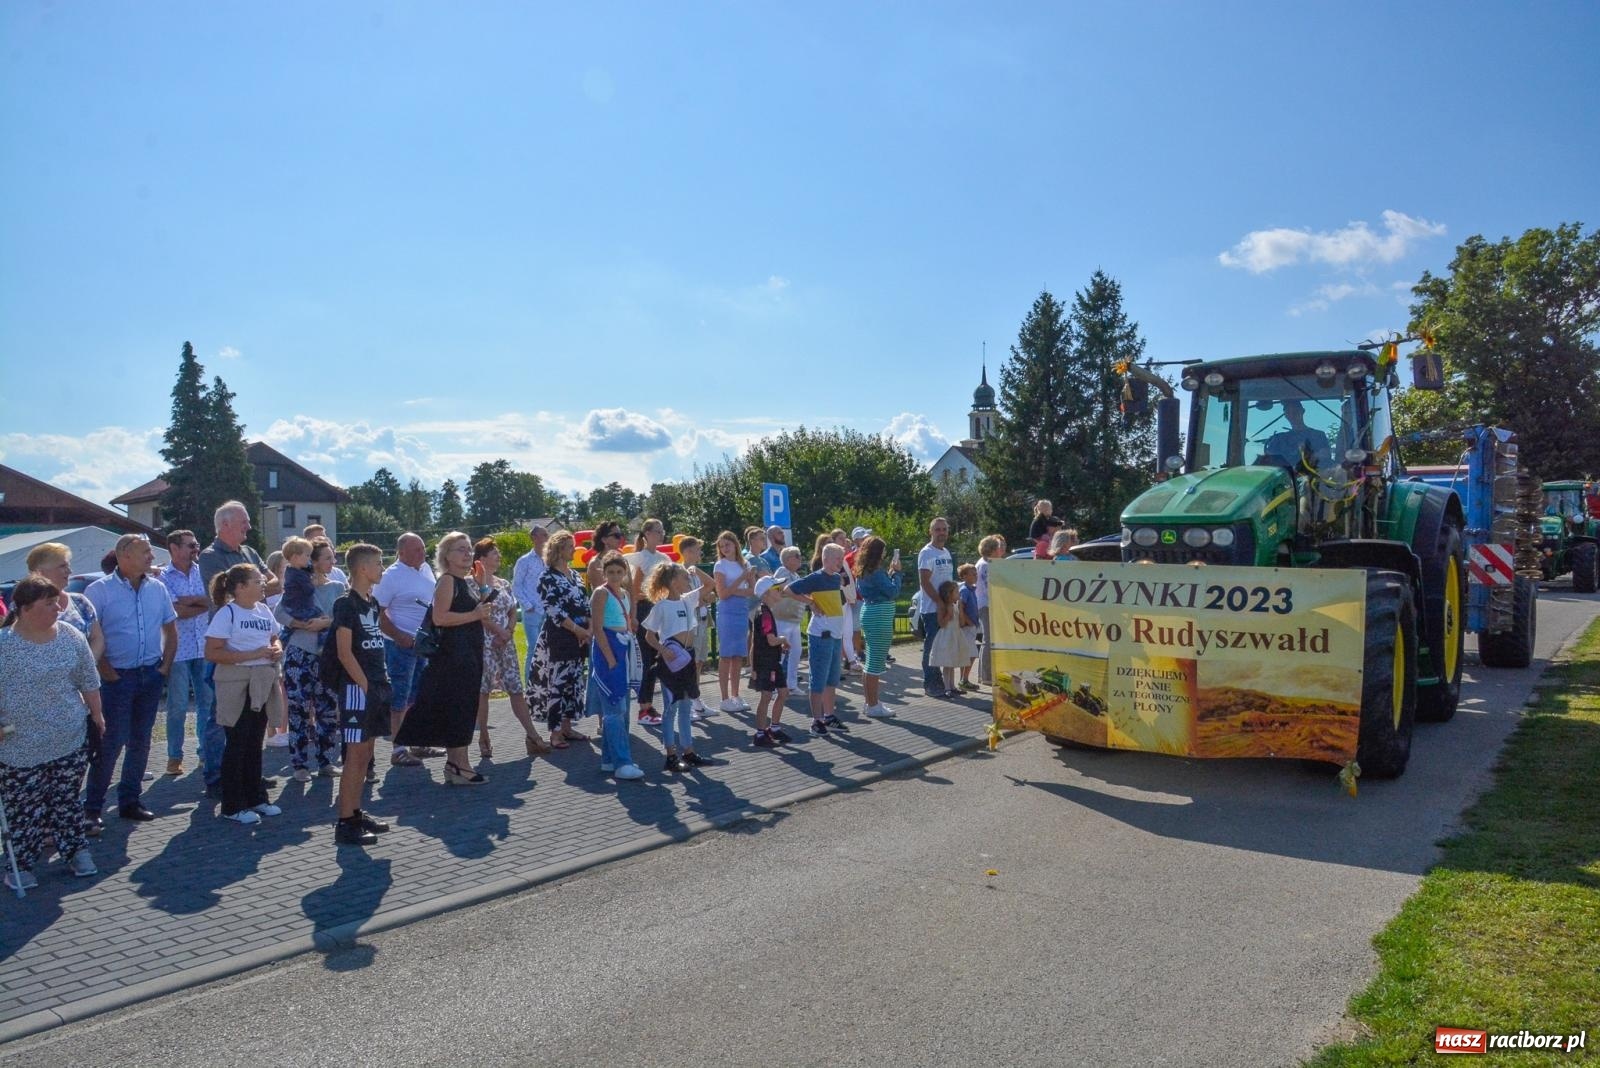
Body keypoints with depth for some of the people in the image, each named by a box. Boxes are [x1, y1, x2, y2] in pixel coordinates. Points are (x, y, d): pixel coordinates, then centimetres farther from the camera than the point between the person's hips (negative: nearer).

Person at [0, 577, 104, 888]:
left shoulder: (72, 637, 2)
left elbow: (88, 681, 11)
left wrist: (96, 715, 13)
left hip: (70, 741, 3)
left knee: (65, 801, 12)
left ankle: (76, 851, 22)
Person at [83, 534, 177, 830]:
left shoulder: (157, 588, 6)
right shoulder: (99, 590, -8)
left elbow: (170, 629, 14)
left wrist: (166, 666, 6)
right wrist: (105, 671, -12)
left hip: (151, 675, 5)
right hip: (118, 677, -5)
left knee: (140, 741, 11)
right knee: (110, 743, -4)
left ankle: (129, 801, 21)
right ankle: (91, 808, 7)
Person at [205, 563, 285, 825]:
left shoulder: (264, 611, 10)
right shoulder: (227, 613, -12)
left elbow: (274, 639, 23)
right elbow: (212, 653, -18)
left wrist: (277, 649, 0)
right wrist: (253, 654, -21)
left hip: (261, 685, 7)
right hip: (236, 685, -7)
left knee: (255, 742, 14)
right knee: (237, 744, 0)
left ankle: (256, 797, 25)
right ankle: (233, 806, 10)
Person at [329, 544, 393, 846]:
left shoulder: (373, 602, 14)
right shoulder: (346, 603, -11)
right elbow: (344, 652, -16)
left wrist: (382, 680, 12)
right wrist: (365, 684, -15)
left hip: (377, 686, 8)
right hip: (356, 687, -8)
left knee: (366, 753, 13)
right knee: (355, 754, -6)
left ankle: (356, 813, 22)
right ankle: (344, 824, -1)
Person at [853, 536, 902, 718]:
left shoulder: (862, 571, 11)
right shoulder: (876, 572, -17)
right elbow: (893, 592, -18)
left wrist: (889, 572, 9)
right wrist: (896, 572, -6)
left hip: (869, 613, 10)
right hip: (879, 616, -10)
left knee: (872, 661, 17)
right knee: (877, 662, -5)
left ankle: (870, 702, 25)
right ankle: (874, 706, 0)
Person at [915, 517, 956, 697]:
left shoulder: (946, 553, 17)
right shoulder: (927, 553, -10)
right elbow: (925, 581, -16)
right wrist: (940, 602, -18)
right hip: (931, 609, -8)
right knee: (931, 647, -5)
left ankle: (940, 682, 19)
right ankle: (931, 684, 1)